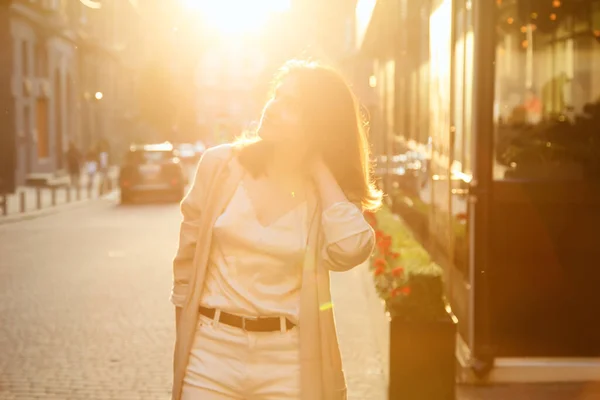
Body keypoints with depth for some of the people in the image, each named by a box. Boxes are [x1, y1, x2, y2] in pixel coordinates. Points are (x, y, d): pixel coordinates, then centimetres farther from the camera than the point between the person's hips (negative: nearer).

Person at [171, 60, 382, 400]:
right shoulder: (221, 165, 0)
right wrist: (184, 348, 9)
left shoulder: (326, 193, 0)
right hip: (212, 350, 0)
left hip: (288, 360, 0)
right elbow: (188, 257, 7)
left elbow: (351, 250, -21)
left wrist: (321, 171, -10)